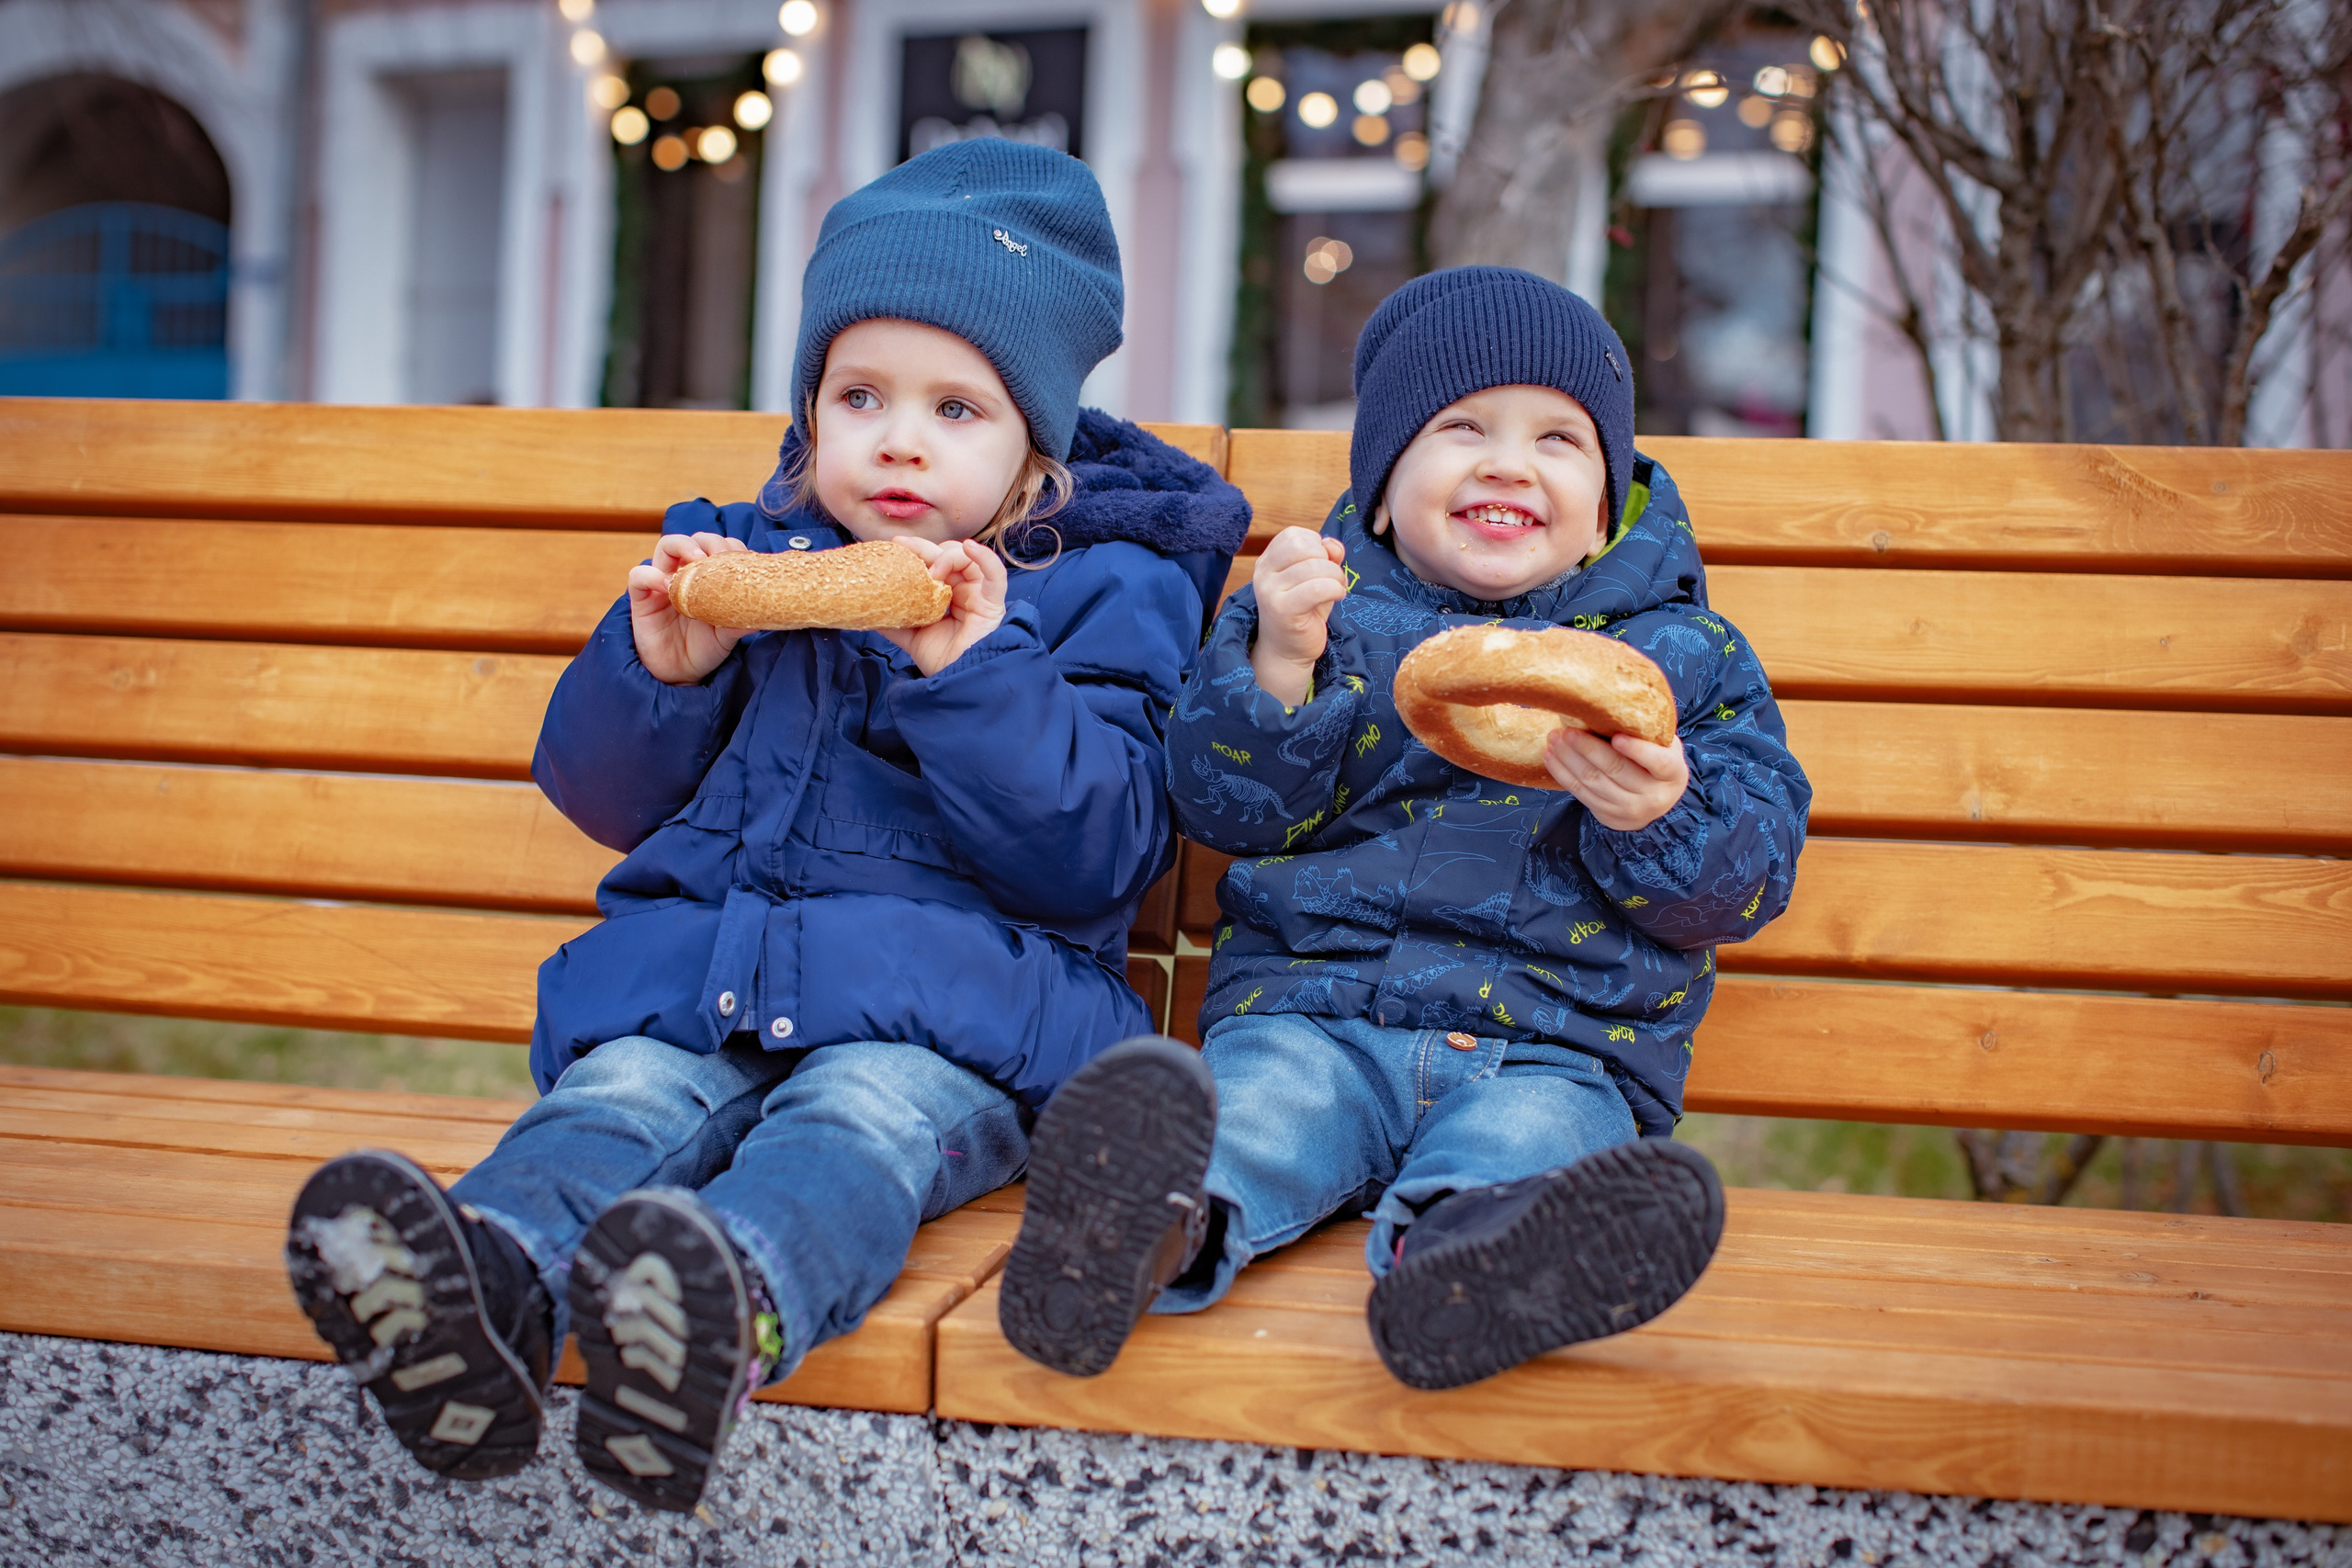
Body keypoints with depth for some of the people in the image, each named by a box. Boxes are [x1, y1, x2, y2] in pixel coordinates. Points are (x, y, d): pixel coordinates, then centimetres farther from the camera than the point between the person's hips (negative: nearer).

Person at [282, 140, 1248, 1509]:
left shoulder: (1103, 595, 9)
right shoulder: (741, 561, 21)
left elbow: (1095, 855, -4)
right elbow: (605, 796, 20)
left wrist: (973, 672, -15)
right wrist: (660, 669, -1)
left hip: (951, 996, -3)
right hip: (698, 963, 4)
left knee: (865, 1102, -35)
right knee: (626, 1086, -27)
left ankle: (735, 1306, -64)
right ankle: (480, 1284, -55)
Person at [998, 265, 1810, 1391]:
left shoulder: (1681, 654, 16)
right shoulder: (1331, 612, 16)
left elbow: (1746, 882, 7)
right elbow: (1230, 807, 6)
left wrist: (1659, 818, -15)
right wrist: (1278, 663, -12)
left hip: (1558, 1050, 0)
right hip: (1311, 1007, 1)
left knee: (1526, 1133, -33)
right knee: (1259, 1090, -32)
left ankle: (1459, 1258, -63)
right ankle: (1162, 1228, -59)